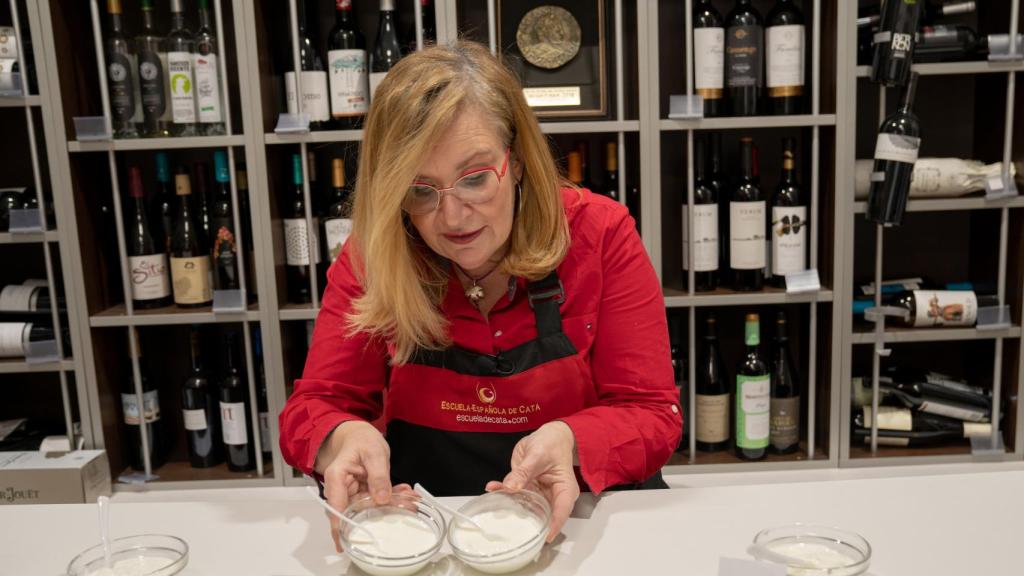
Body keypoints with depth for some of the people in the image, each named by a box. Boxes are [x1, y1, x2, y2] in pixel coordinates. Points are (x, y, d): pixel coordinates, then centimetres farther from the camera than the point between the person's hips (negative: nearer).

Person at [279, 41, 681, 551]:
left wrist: (571, 443, -30)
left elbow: (652, 414, -9)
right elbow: (313, 408, -4)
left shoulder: (600, 235, -10)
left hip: (583, 517, 1)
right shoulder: (370, 260, -6)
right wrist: (344, 437, -28)